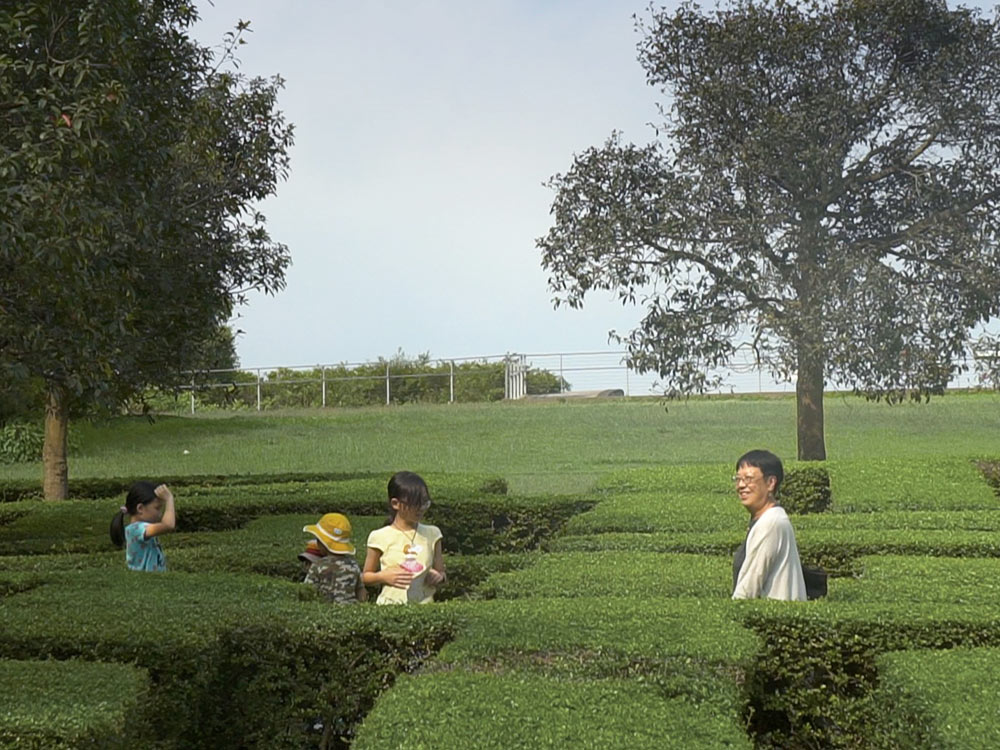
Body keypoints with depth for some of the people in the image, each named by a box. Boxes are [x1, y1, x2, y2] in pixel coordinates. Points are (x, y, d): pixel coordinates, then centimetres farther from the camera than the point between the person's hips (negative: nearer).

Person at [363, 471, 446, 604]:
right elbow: (366, 576, 8)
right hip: (390, 605, -4)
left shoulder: (432, 534, 8)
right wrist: (383, 576, -10)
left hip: (424, 606, 4)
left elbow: (440, 572, 16)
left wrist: (439, 577, -5)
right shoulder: (381, 537, -1)